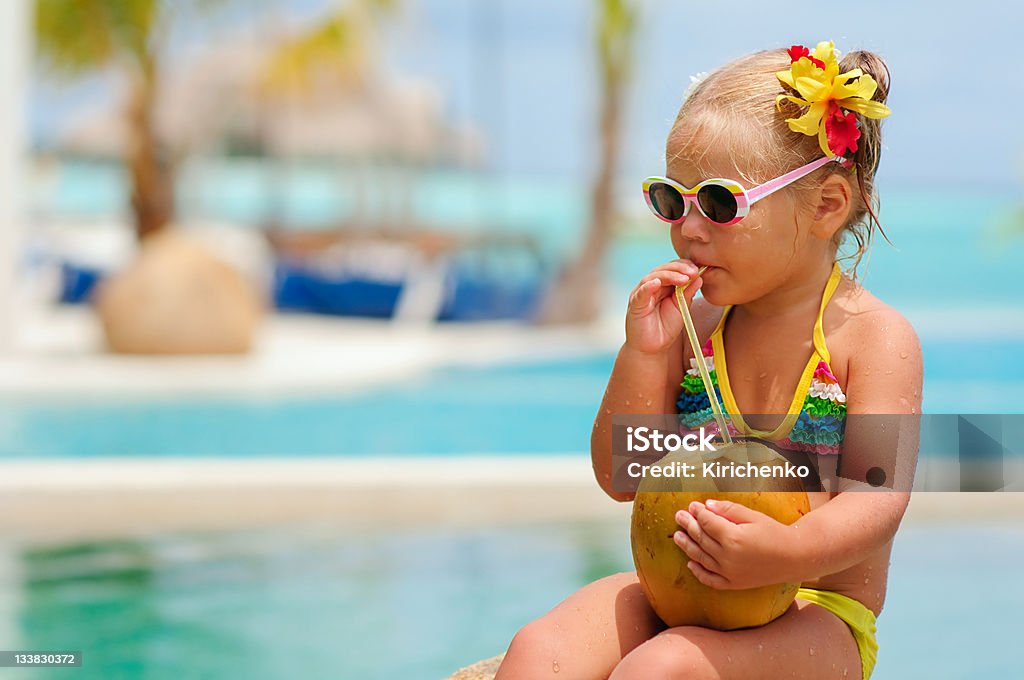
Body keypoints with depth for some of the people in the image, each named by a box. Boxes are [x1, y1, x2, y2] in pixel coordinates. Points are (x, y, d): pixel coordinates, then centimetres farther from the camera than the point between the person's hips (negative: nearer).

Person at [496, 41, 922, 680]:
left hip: (816, 613, -5)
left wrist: (788, 554, -38)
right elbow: (621, 477, 9)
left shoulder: (876, 335, -7)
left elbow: (878, 496, -17)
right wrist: (644, 353, -7)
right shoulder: (694, 324, 9)